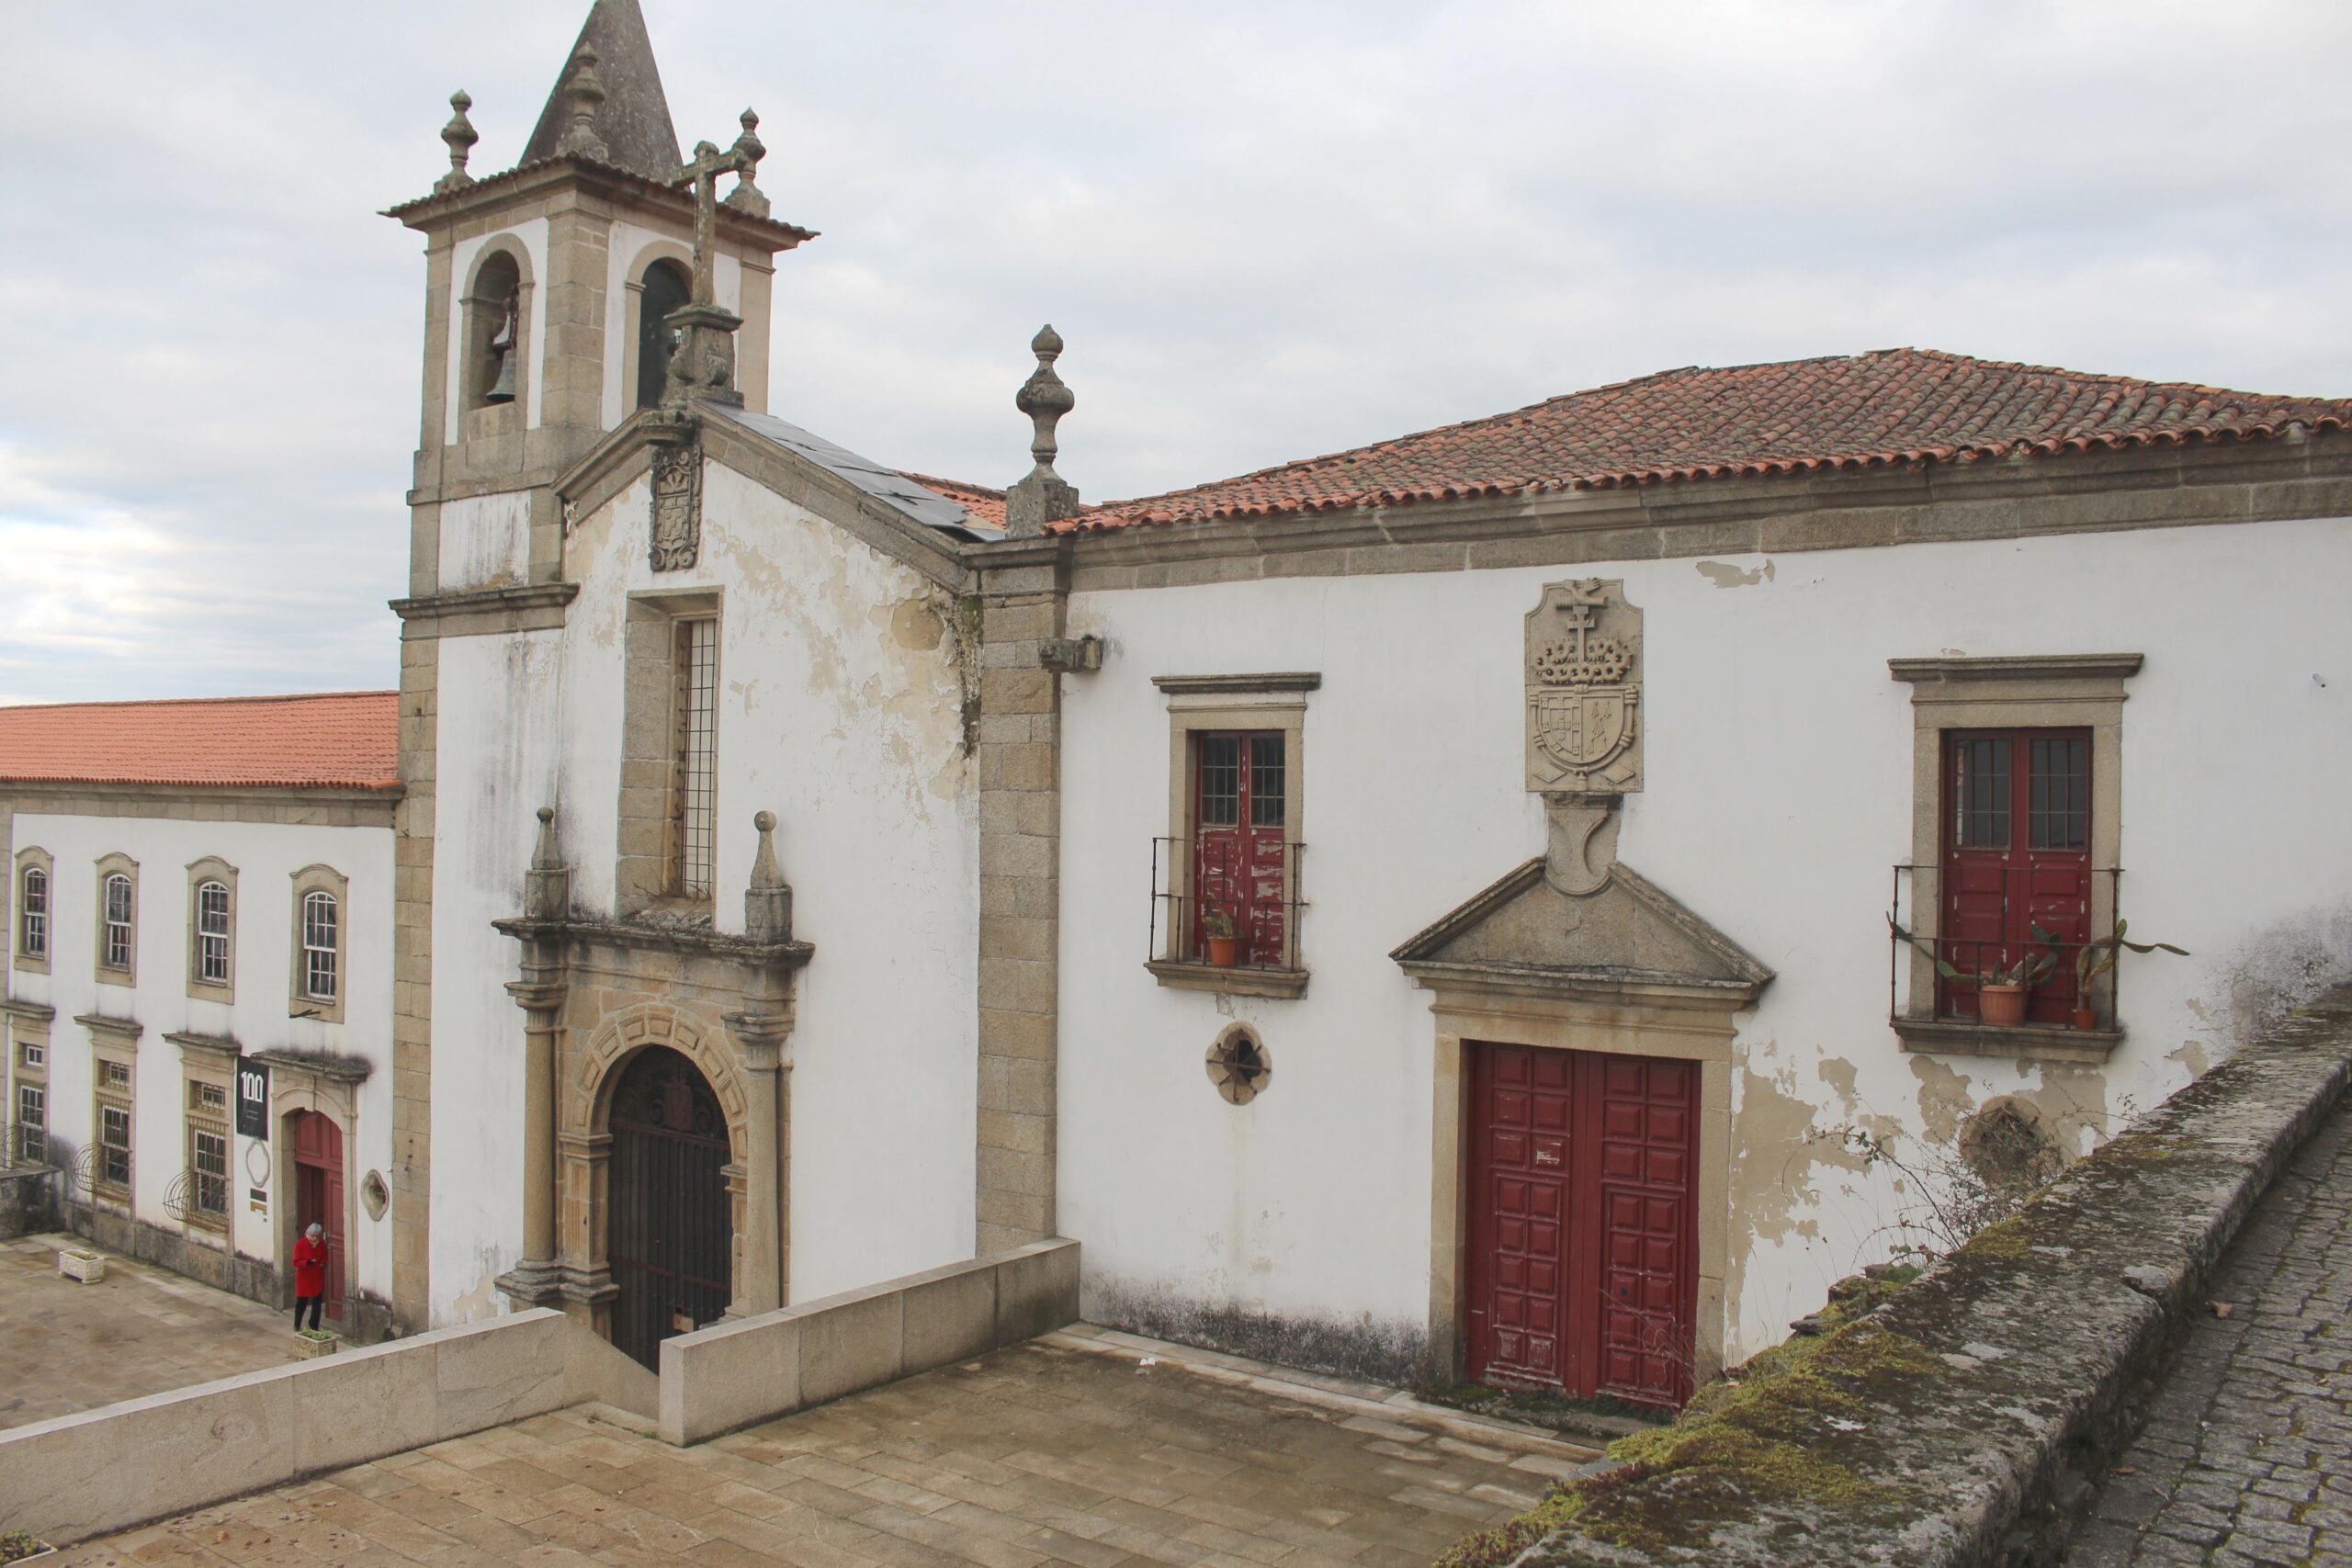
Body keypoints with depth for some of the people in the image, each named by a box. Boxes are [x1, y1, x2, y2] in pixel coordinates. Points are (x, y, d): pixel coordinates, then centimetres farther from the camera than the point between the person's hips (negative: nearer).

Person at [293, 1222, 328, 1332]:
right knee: (301, 1302, 11)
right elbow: (296, 1262, -14)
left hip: (318, 1278, 3)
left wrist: (323, 1263, -11)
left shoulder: (322, 1244, -4)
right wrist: (307, 1262, -31)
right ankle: (297, 1325, 33)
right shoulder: (300, 1244, -15)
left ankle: (313, 1327, 12)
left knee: (317, 1303, 3)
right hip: (304, 1278, -2)